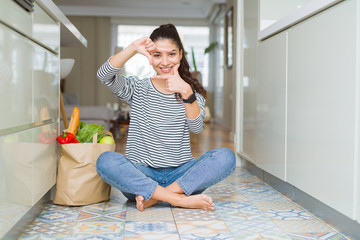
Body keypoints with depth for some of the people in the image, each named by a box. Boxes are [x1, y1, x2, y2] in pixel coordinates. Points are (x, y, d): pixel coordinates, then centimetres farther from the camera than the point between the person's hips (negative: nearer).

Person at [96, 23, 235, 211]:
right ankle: (181, 200, -29)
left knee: (225, 157, -24)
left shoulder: (193, 93, 8)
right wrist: (133, 49, -24)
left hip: (180, 175, 1)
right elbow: (104, 75, -11)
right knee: (106, 161, -31)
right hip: (140, 175, -1)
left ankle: (153, 197, -24)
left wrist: (186, 92, -28)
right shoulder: (138, 89, 7)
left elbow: (197, 127, -12)